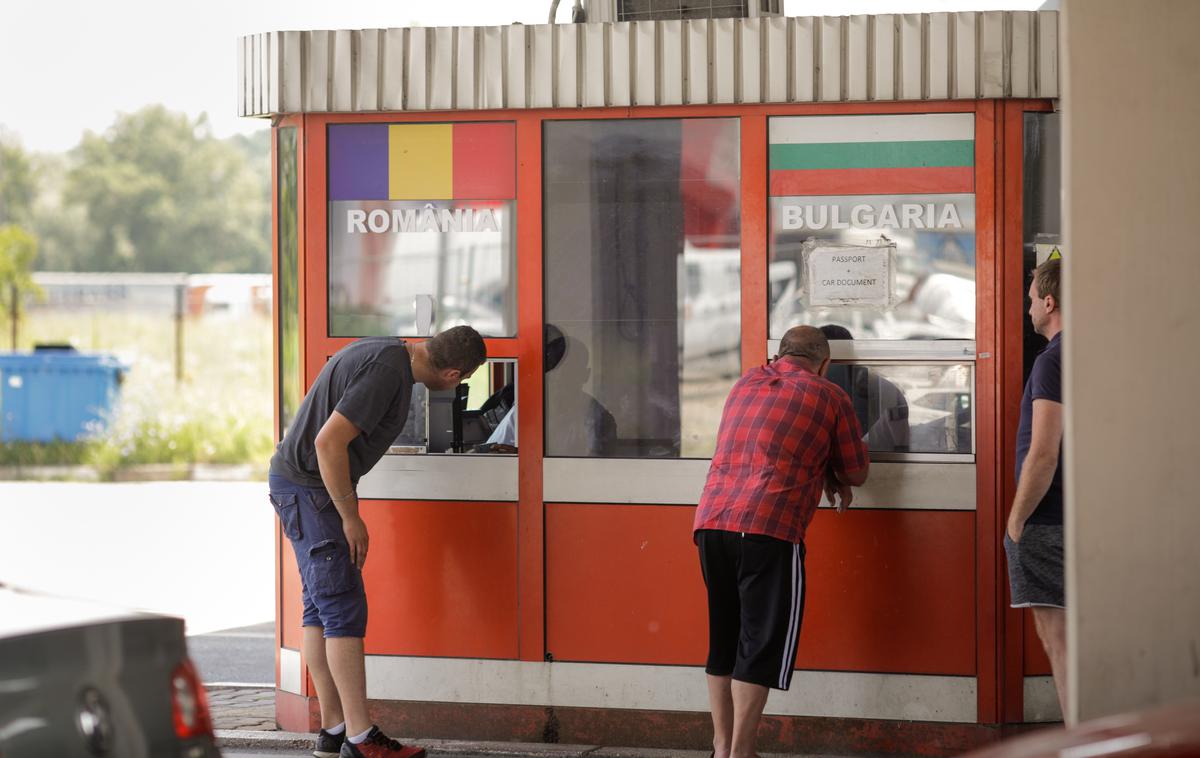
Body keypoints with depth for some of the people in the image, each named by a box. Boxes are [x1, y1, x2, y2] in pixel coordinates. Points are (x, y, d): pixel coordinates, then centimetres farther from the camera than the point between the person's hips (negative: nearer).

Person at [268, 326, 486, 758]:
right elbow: (329, 441, -26)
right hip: (309, 489, -10)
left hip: (296, 484, 10)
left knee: (321, 607, 11)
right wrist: (351, 518, -19)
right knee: (344, 609, -10)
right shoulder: (387, 373, -22)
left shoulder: (390, 352, 9)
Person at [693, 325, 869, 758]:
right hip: (768, 528, -5)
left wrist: (825, 477, 29)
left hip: (710, 523, 6)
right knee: (763, 641, -2)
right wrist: (834, 476, 35)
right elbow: (857, 474, 14)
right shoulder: (829, 397, 7)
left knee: (724, 640, 14)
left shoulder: (746, 384, 22)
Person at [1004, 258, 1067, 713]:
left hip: (1047, 523, -9)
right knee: (1071, 637, 12)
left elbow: (1043, 455, -19)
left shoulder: (1055, 361, -14)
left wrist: (1016, 521, -10)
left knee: (1058, 638, -6)